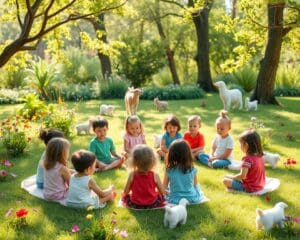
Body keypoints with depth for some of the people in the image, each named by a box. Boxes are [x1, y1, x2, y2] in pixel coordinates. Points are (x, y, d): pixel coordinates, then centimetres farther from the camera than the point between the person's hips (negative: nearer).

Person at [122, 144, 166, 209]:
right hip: (152, 204, 0)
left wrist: (123, 194, 17)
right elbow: (162, 192, -9)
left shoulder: (132, 175, -17)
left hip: (135, 205, 0)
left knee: (124, 196, 29)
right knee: (162, 196, 28)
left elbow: (125, 192, -8)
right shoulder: (155, 175, -19)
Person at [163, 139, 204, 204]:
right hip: (192, 199, 2)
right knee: (197, 187, 32)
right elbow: (195, 185, 4)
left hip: (175, 200, -1)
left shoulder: (169, 170, -15)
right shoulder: (192, 169, -12)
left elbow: (164, 187, -4)